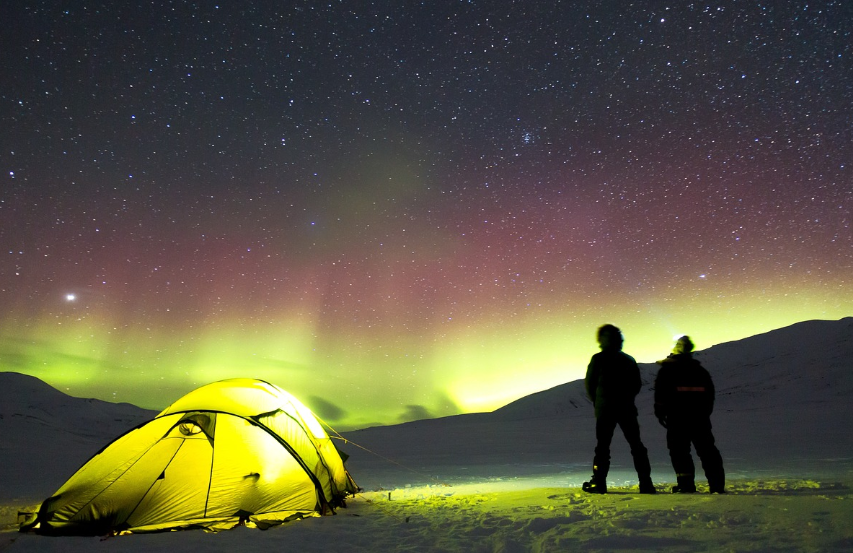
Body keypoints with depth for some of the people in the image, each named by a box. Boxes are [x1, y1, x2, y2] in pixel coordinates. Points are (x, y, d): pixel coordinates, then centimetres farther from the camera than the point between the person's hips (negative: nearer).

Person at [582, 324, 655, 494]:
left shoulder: (598, 359, -5)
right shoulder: (629, 360, 9)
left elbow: (589, 383, -3)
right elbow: (637, 384, 12)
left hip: (605, 409, -3)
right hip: (627, 409, 3)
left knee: (602, 446, 2)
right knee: (636, 445, 10)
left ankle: (599, 482, -1)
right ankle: (646, 483, 7)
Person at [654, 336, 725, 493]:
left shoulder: (667, 369, -2)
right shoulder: (700, 370, 14)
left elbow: (661, 392, -8)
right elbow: (710, 393, 17)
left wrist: (660, 412, -1)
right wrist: (705, 412, 22)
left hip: (677, 416, -4)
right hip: (700, 416, 5)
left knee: (679, 449, 0)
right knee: (707, 449, 10)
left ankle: (686, 484, -7)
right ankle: (717, 484, 6)